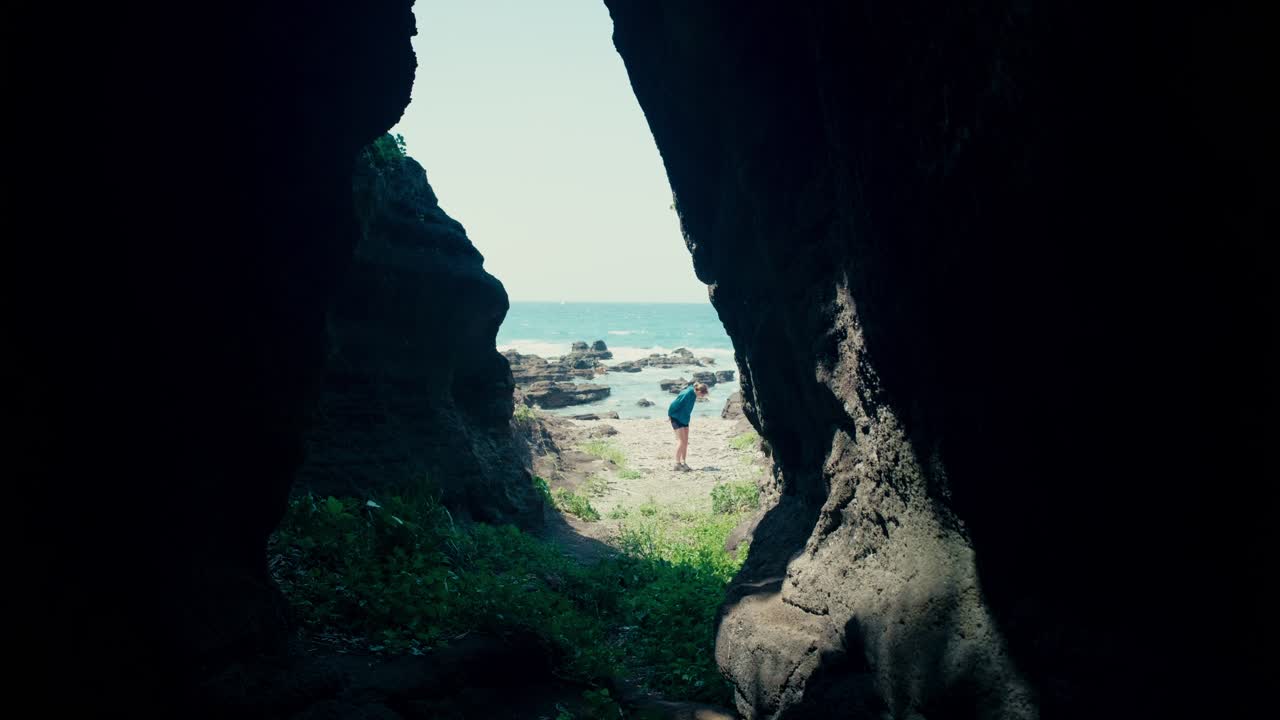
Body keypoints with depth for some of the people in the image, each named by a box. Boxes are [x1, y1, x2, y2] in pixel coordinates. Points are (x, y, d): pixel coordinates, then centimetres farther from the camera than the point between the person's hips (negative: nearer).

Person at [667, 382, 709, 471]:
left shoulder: (693, 394, 1)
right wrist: (670, 415, -8)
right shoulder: (687, 394, -27)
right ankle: (677, 464, -6)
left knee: (685, 441, 8)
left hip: (684, 419, 9)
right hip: (677, 418, -9)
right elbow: (675, 404, -22)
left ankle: (683, 463, 13)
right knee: (681, 441, -10)